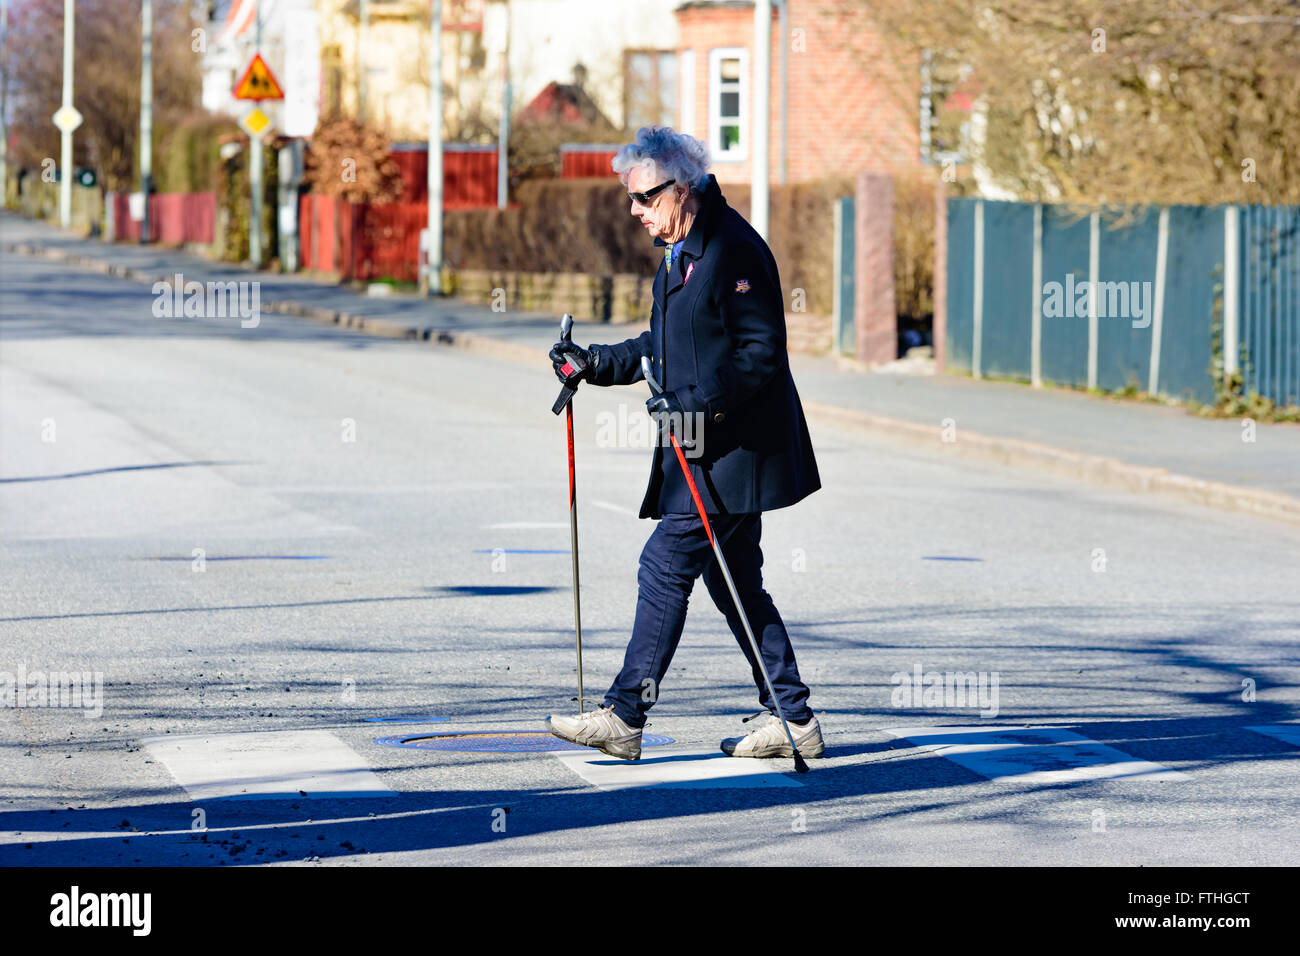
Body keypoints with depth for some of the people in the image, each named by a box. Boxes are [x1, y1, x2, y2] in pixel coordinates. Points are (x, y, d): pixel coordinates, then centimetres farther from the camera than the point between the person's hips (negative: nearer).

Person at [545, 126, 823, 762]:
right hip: (713, 450, 10)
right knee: (734, 583, 11)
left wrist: (701, 405, -26)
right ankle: (792, 718, 15)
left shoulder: (734, 250, -16)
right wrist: (593, 364, 12)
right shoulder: (680, 252, 16)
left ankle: (624, 715, -5)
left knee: (665, 569, -9)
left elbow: (762, 352, -20)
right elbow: (663, 346, 24)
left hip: (731, 450, -10)